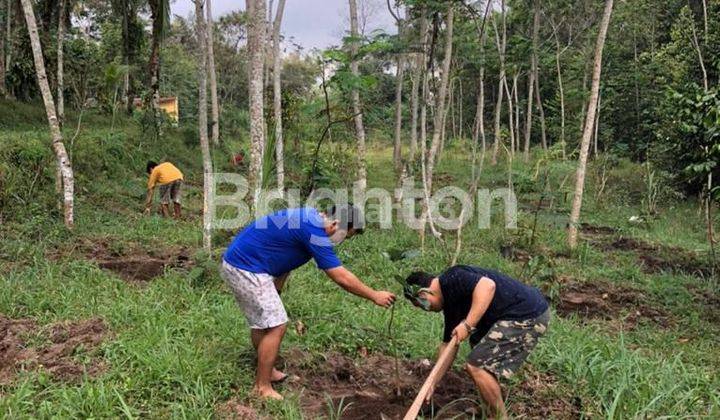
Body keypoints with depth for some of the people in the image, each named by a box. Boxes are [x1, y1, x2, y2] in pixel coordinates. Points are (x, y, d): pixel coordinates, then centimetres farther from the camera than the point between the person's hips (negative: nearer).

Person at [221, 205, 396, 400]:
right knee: (276, 325, -6)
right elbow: (342, 278, -19)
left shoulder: (310, 217, 8)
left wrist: (273, 294, 18)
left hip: (236, 261, 10)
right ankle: (262, 388, 5)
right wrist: (375, 296, -8)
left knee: (262, 322, 20)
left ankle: (266, 371, 35)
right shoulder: (314, 231, -21)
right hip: (246, 269, -10)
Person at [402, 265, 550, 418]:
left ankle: (500, 415, 11)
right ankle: (492, 409, 36)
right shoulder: (450, 302, 16)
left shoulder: (452, 279, -13)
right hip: (523, 313, 11)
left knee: (476, 365, -7)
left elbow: (488, 285, -31)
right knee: (477, 343, 28)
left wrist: (467, 325, -27)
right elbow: (449, 344, 19)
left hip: (529, 315, -11)